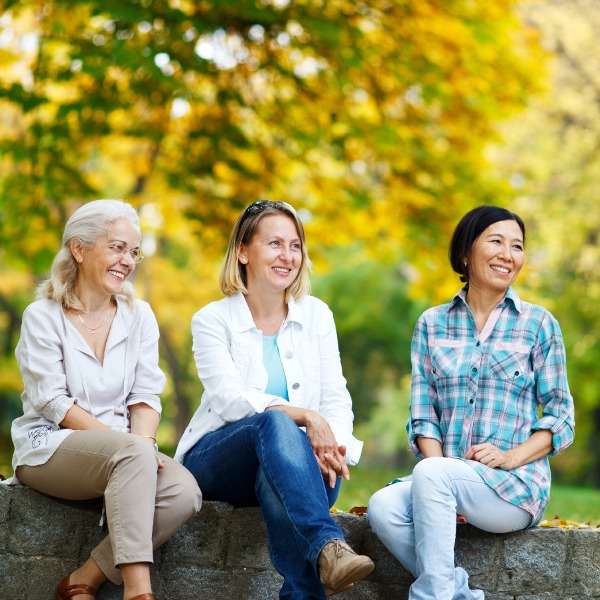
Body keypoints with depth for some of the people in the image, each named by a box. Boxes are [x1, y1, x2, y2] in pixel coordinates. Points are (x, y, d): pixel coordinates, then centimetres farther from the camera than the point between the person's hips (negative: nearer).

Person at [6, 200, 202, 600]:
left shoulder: (139, 316, 11)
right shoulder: (43, 317, -2)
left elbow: (146, 396, 6)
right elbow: (52, 403, -10)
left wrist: (145, 443, -17)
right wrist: (131, 445, -19)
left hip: (123, 453, 5)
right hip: (50, 448, -5)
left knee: (184, 492, -26)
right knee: (131, 453, -36)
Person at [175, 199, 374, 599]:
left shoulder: (316, 315, 8)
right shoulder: (213, 321, -1)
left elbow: (337, 400, 2)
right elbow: (231, 398, -15)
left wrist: (332, 442, -21)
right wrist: (305, 417, -28)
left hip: (277, 468, 3)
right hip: (217, 458, -2)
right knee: (275, 423, -37)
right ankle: (328, 546, -55)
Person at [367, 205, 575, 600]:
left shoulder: (539, 324, 6)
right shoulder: (432, 324, 13)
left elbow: (562, 418, 5)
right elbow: (423, 413, 7)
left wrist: (511, 456, -13)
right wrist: (438, 463, -13)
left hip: (517, 485, -3)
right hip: (447, 476, 3)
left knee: (430, 474, -32)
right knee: (383, 506, -28)